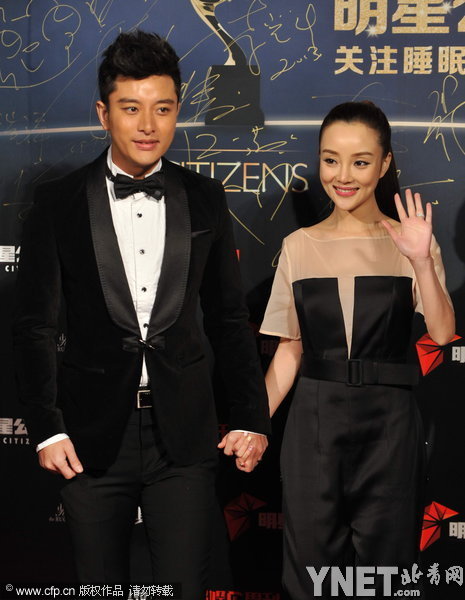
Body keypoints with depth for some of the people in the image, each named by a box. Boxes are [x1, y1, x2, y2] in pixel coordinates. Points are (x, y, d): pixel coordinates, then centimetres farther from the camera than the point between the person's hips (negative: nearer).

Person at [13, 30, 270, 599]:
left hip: (184, 435, 1)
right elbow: (35, 325, 0)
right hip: (93, 436, -1)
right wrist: (46, 428, -8)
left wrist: (251, 418, 5)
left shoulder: (205, 200, 5)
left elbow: (229, 319, 10)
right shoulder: (59, 203, -1)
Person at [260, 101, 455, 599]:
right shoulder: (299, 246, 4)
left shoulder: (409, 242, -1)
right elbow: (288, 351, 8)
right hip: (314, 422, 2)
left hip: (388, 424, -1)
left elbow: (442, 333, -12)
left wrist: (422, 262, -26)